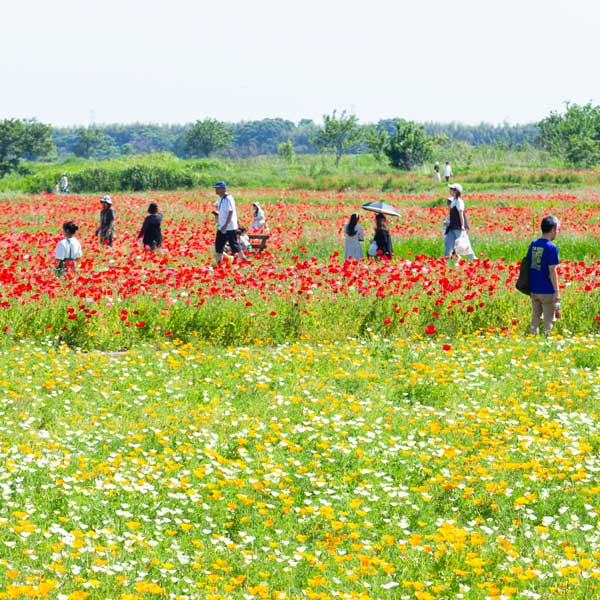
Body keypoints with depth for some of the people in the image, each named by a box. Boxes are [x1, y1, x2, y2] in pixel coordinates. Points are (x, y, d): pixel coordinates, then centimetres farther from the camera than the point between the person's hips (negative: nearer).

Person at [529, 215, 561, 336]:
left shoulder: (533, 244, 5)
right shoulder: (551, 247, -15)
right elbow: (552, 271, -17)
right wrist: (557, 292, -13)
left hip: (534, 290, 6)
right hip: (547, 291, -6)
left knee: (535, 320, 14)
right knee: (548, 322, 5)